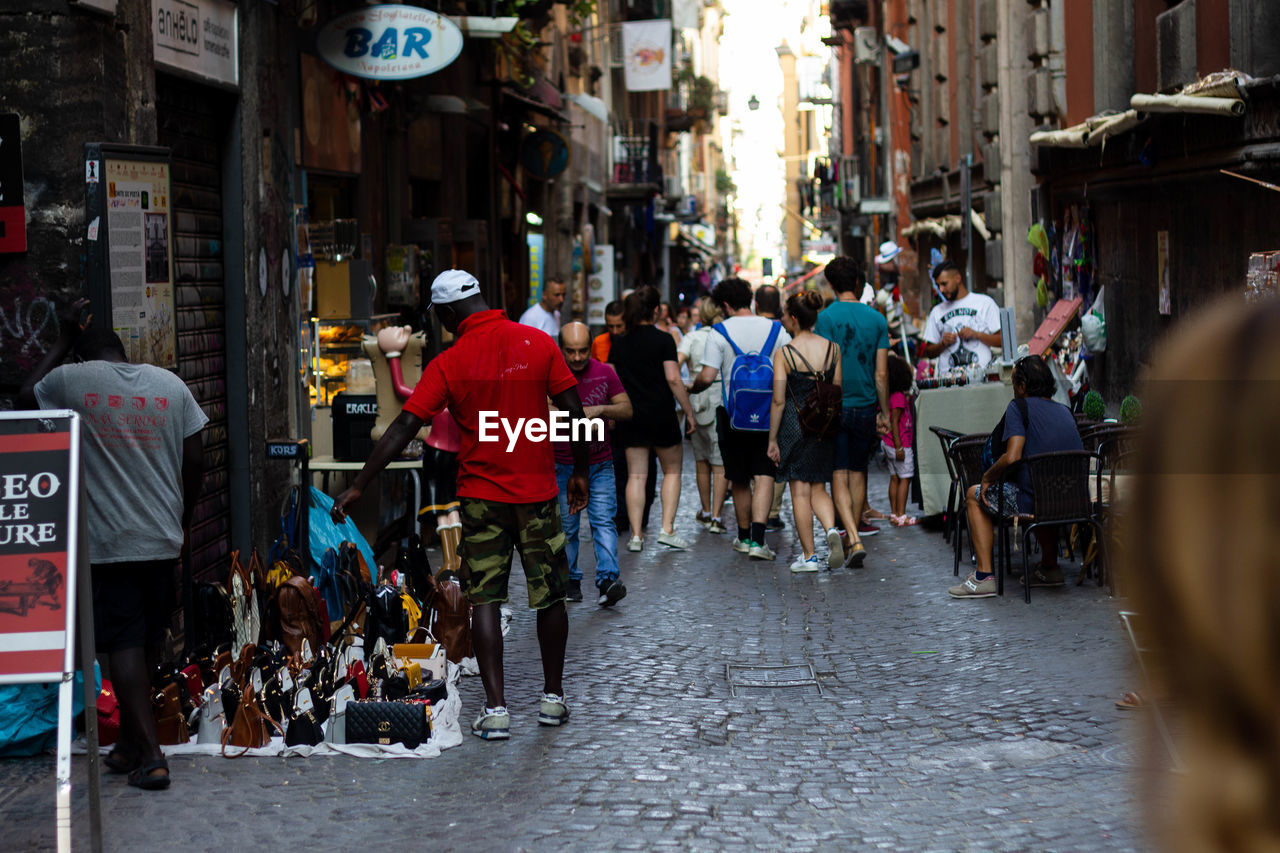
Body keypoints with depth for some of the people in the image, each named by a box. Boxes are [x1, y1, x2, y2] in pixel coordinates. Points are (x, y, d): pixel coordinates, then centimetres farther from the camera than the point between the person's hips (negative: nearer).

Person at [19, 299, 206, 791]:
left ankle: (150, 756, -12)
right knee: (147, 643, 14)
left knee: (124, 645, -4)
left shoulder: (72, 379, -3)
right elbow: (195, 460, 5)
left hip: (107, 542, -4)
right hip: (162, 537, 4)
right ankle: (130, 743, 27)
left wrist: (63, 342, 24)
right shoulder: (170, 384, 6)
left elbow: (26, 397, 19)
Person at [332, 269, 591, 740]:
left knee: (485, 600, 4)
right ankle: (553, 697, 23)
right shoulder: (538, 344, -3)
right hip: (538, 489, 2)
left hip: (482, 493, -1)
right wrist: (579, 472, 10)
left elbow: (402, 429, -10)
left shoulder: (449, 363, -8)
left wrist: (358, 487, -7)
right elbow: (574, 412, -2)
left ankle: (495, 708, -4)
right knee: (549, 596, 13)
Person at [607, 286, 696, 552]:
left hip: (631, 418, 3)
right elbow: (673, 379, -12)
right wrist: (689, 411, -5)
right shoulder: (663, 340, -8)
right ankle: (667, 529, 2)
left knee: (635, 476, 5)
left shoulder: (619, 344, 4)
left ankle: (636, 535, 1)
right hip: (661, 415, -3)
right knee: (672, 470, 12)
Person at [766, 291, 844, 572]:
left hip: (794, 424, -4)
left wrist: (772, 439, -4)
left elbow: (778, 401, -10)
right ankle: (831, 530, -12)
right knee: (818, 489, 15)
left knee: (800, 493, 4)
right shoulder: (832, 348, 1)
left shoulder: (783, 353, -11)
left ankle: (808, 556, 6)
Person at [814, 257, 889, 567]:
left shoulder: (826, 317, -8)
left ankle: (854, 540, -17)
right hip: (865, 406, 3)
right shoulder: (876, 319, 2)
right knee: (858, 472, 16)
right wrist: (885, 413, 11)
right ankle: (854, 536, 24)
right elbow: (881, 374, 3)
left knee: (839, 476, -2)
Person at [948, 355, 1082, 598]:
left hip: (1034, 501, -7)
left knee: (974, 495, 18)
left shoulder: (1019, 407, -5)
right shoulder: (1064, 411, 14)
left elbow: (1012, 457, -18)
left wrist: (987, 477, 0)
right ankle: (1050, 567, 37)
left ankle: (984, 576, 9)